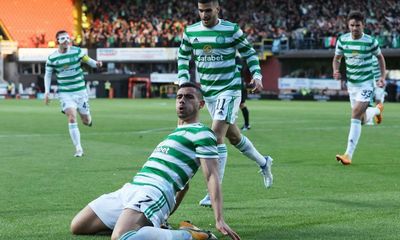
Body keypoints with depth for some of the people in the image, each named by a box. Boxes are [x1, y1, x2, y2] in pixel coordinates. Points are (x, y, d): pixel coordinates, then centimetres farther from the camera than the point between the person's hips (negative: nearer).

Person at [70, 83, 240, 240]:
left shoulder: (201, 133, 0)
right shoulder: (174, 135, 28)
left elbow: (211, 176, -10)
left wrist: (219, 221, -20)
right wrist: (167, 213, 28)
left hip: (155, 192, -10)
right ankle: (151, 223, 10)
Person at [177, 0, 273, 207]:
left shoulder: (231, 30, -9)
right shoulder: (190, 32, 2)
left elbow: (249, 53, 1)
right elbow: (183, 57, 16)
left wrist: (257, 76, -11)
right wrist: (183, 80, 3)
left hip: (229, 89, -5)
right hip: (207, 91, 5)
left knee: (217, 135, -17)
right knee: (233, 135, 17)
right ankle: (263, 162, 42)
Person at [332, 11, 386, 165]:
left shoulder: (370, 41, -11)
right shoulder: (342, 40, -3)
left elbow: (380, 57, 5)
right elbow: (336, 59, 9)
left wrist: (382, 77, -5)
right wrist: (336, 71, -11)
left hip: (366, 84, -5)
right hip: (351, 84, 5)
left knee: (356, 117, -18)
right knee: (362, 118, 18)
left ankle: (349, 154, -19)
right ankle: (377, 111, 56)